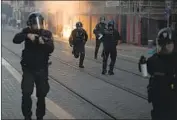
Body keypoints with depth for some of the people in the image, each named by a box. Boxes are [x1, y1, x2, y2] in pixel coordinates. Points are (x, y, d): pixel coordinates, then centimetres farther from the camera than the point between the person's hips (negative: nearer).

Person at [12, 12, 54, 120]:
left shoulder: (47, 34, -3)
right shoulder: (27, 31, -2)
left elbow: (51, 49, -16)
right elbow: (15, 40, -19)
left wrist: (44, 43, -36)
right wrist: (27, 35, -35)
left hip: (42, 69, 1)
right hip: (28, 68, -1)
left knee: (42, 94, 10)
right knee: (26, 93, -8)